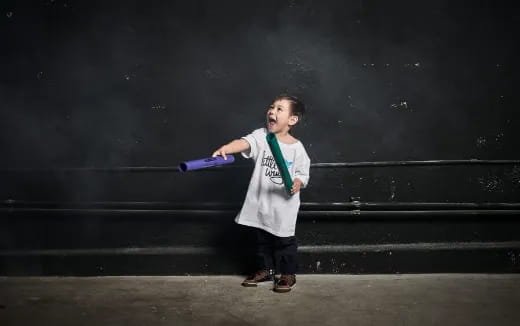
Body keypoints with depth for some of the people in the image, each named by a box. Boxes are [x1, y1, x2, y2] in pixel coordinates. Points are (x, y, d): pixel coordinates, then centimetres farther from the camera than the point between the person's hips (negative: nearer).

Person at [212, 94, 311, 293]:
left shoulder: (296, 148, -7)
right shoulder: (261, 136, -5)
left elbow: (303, 173, 2)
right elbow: (245, 142, -25)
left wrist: (298, 183, -21)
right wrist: (226, 148, -45)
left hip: (284, 206, -3)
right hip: (261, 202, 3)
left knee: (285, 241, 8)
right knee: (262, 239, 17)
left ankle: (288, 275, 25)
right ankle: (264, 271, 35)